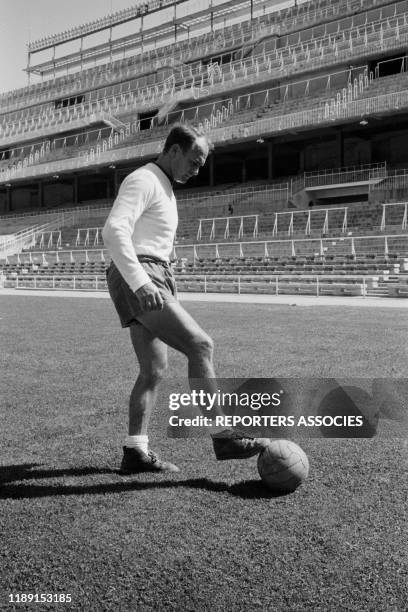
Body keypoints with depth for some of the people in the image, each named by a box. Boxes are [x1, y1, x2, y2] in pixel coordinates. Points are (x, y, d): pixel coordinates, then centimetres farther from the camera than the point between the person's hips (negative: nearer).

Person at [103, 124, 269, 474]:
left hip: (149, 282, 10)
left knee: (154, 370, 6)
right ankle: (223, 437, -11)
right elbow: (114, 230, -21)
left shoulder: (163, 188, 26)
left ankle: (135, 452, 11)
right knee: (200, 345, -16)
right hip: (138, 281, -10)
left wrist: (164, 287, 25)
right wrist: (141, 283, -31)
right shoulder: (143, 180, -6)